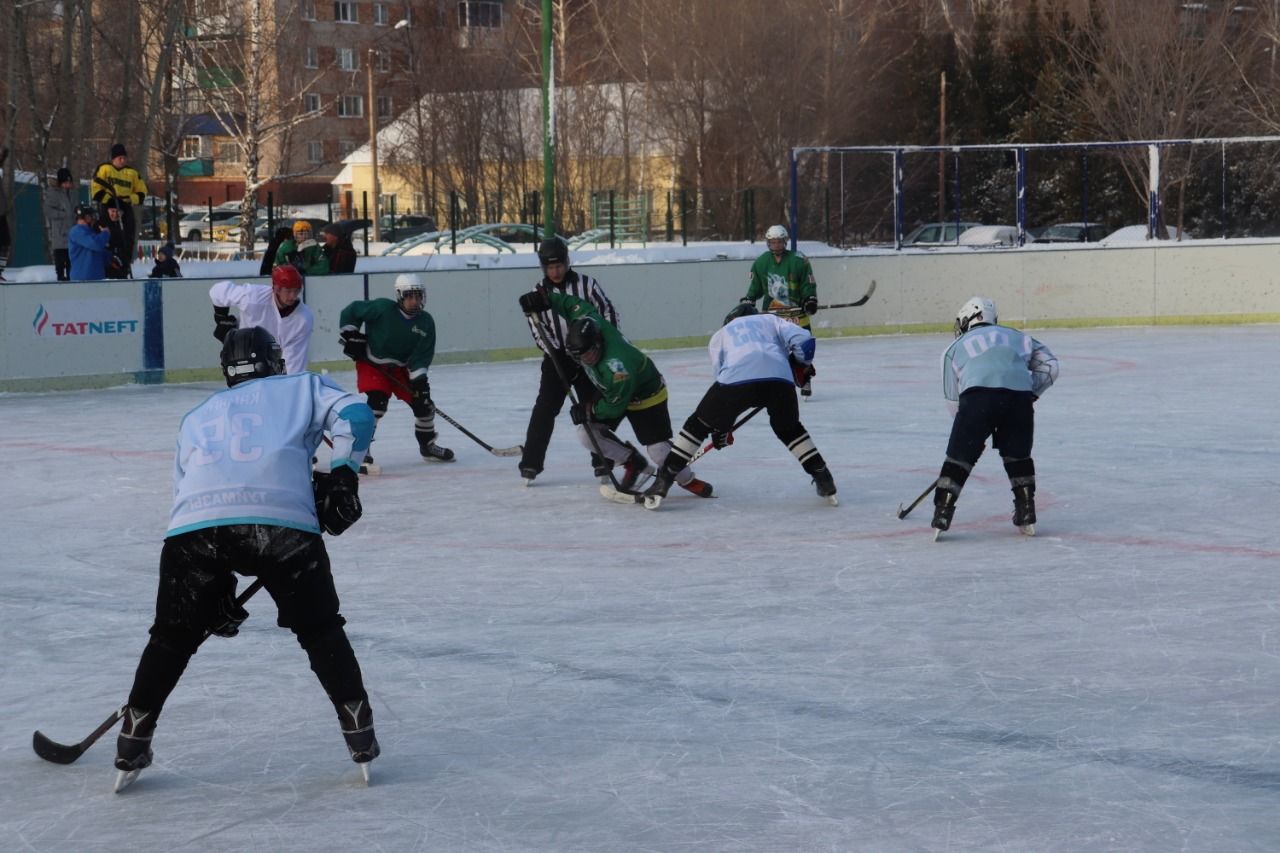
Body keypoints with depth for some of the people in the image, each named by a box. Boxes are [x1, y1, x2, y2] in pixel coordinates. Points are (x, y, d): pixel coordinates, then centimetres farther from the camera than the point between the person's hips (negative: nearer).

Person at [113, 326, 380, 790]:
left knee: (173, 636, 20)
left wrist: (215, 592, 37)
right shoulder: (301, 387, 28)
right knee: (320, 629, 14)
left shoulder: (196, 417, 37)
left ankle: (132, 747, 20)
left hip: (193, 528, 2)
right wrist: (341, 477, 8)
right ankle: (361, 738, 9)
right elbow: (354, 415, 8)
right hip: (280, 520, -2)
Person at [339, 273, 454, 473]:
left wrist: (419, 379, -22)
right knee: (376, 402, -26)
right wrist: (350, 336, -13)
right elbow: (350, 312, -13)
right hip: (372, 364, -5)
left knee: (423, 403, 7)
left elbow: (421, 356, -10)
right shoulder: (382, 308, -22)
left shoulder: (426, 323, -9)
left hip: (401, 368, 5)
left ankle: (427, 446, 32)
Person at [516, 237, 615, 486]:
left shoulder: (585, 284, -5)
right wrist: (558, 356, -19)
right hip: (556, 359, 0)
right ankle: (530, 463, -6)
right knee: (545, 409, -8)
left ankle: (602, 463, 12)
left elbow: (608, 313, -1)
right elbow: (538, 331, -7)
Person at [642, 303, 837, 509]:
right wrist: (800, 368, 36)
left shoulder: (720, 335, 36)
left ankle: (661, 483, 11)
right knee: (788, 428, 28)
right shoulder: (771, 320, 35)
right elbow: (804, 341, 16)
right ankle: (824, 480, 23)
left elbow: (721, 375, 29)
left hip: (737, 377, -1)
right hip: (779, 376, 1)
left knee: (699, 424, 16)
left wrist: (720, 429, 35)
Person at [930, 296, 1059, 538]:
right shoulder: (1018, 337, 35)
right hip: (1019, 396, 2)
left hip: (977, 394, -2)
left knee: (960, 456, 8)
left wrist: (975, 430, 36)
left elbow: (953, 400, 27)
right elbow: (1049, 365, 23)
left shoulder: (956, 347, 30)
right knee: (1018, 455, 22)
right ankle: (1027, 517, 21)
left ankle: (941, 517, 2)